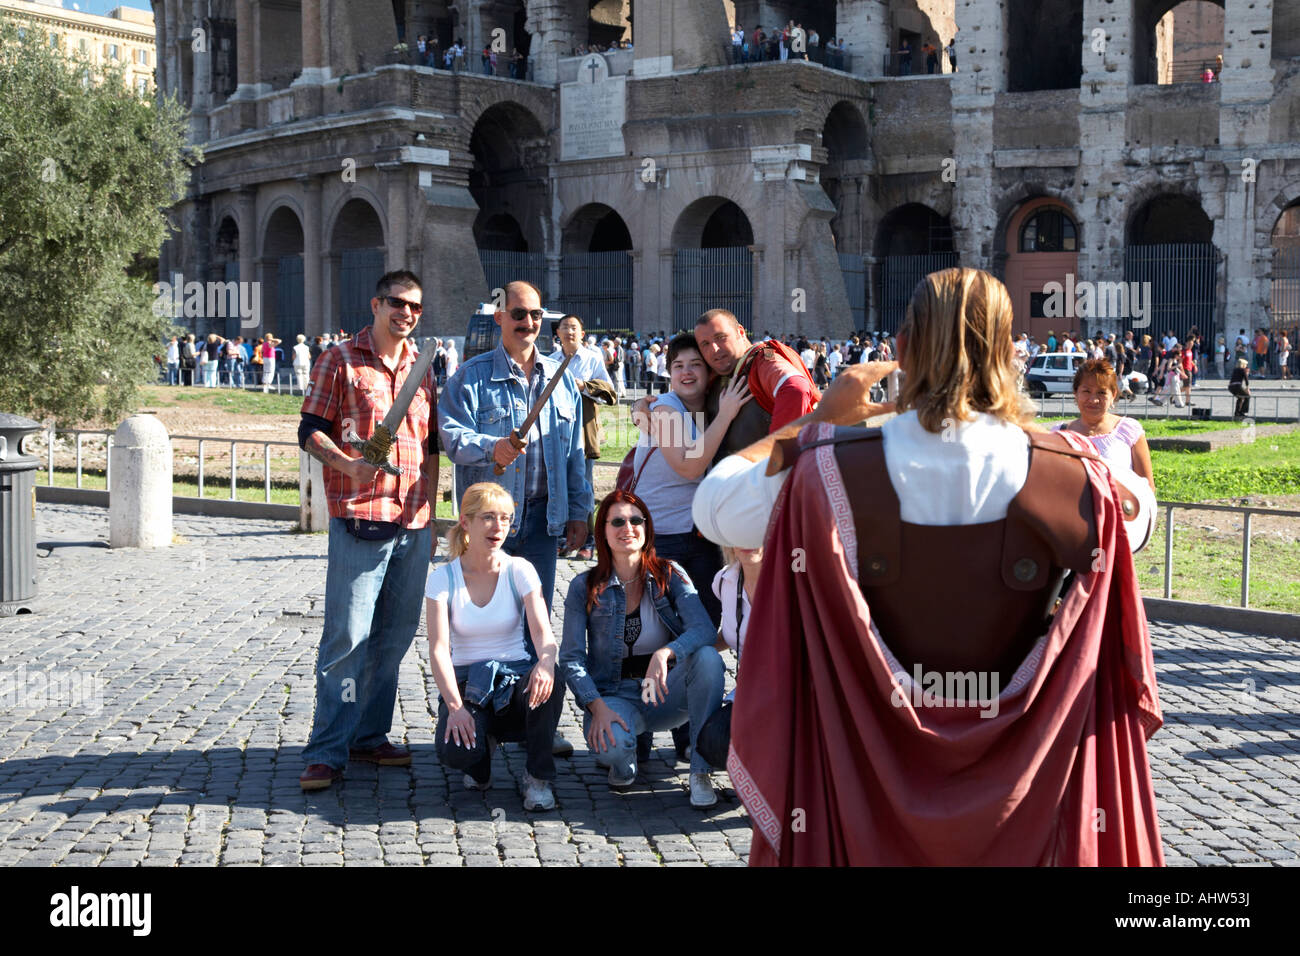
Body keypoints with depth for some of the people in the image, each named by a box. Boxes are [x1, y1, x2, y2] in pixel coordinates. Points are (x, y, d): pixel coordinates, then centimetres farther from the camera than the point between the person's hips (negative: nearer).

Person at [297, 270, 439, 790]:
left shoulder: (423, 369, 16)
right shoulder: (341, 360, 0)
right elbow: (311, 432, -3)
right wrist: (349, 465, -21)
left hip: (414, 524, 6)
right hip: (359, 519, -6)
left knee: (395, 635, 9)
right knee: (347, 637, -8)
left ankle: (369, 735, 21)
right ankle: (326, 751, -3)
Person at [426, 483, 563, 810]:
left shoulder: (519, 570, -3)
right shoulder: (443, 577, -5)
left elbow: (543, 632, -15)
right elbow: (439, 649, -12)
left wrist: (546, 662, -40)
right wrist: (454, 705, -28)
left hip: (515, 677, 1)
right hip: (466, 682, 0)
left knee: (548, 679, -36)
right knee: (454, 752, -31)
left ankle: (538, 777, -13)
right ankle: (483, 742, 10)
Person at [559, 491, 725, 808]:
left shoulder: (670, 576, -1)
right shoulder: (585, 588, -1)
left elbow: (705, 630, -16)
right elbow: (571, 658, -5)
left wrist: (664, 654, -37)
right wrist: (597, 707, -22)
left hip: (665, 695, 1)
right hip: (614, 696, -1)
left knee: (708, 658, -30)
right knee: (612, 745, -36)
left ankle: (700, 770, -20)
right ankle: (623, 758, 6)